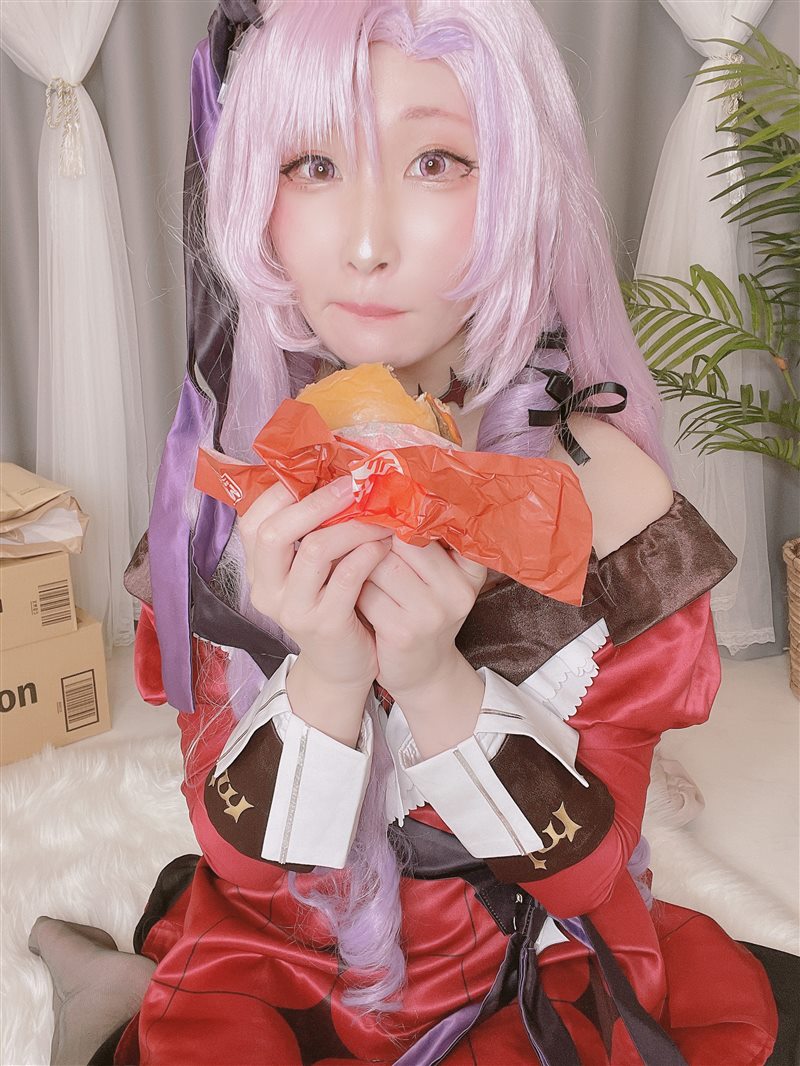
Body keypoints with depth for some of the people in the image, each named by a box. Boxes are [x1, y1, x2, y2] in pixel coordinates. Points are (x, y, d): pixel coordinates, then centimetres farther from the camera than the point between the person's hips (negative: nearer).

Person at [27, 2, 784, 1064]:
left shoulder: (601, 482, -16)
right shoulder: (231, 477, -12)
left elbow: (587, 865, -12)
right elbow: (243, 862, -10)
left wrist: (436, 678, -28)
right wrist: (327, 677, -28)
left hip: (530, 980, 1)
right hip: (278, 964, 0)